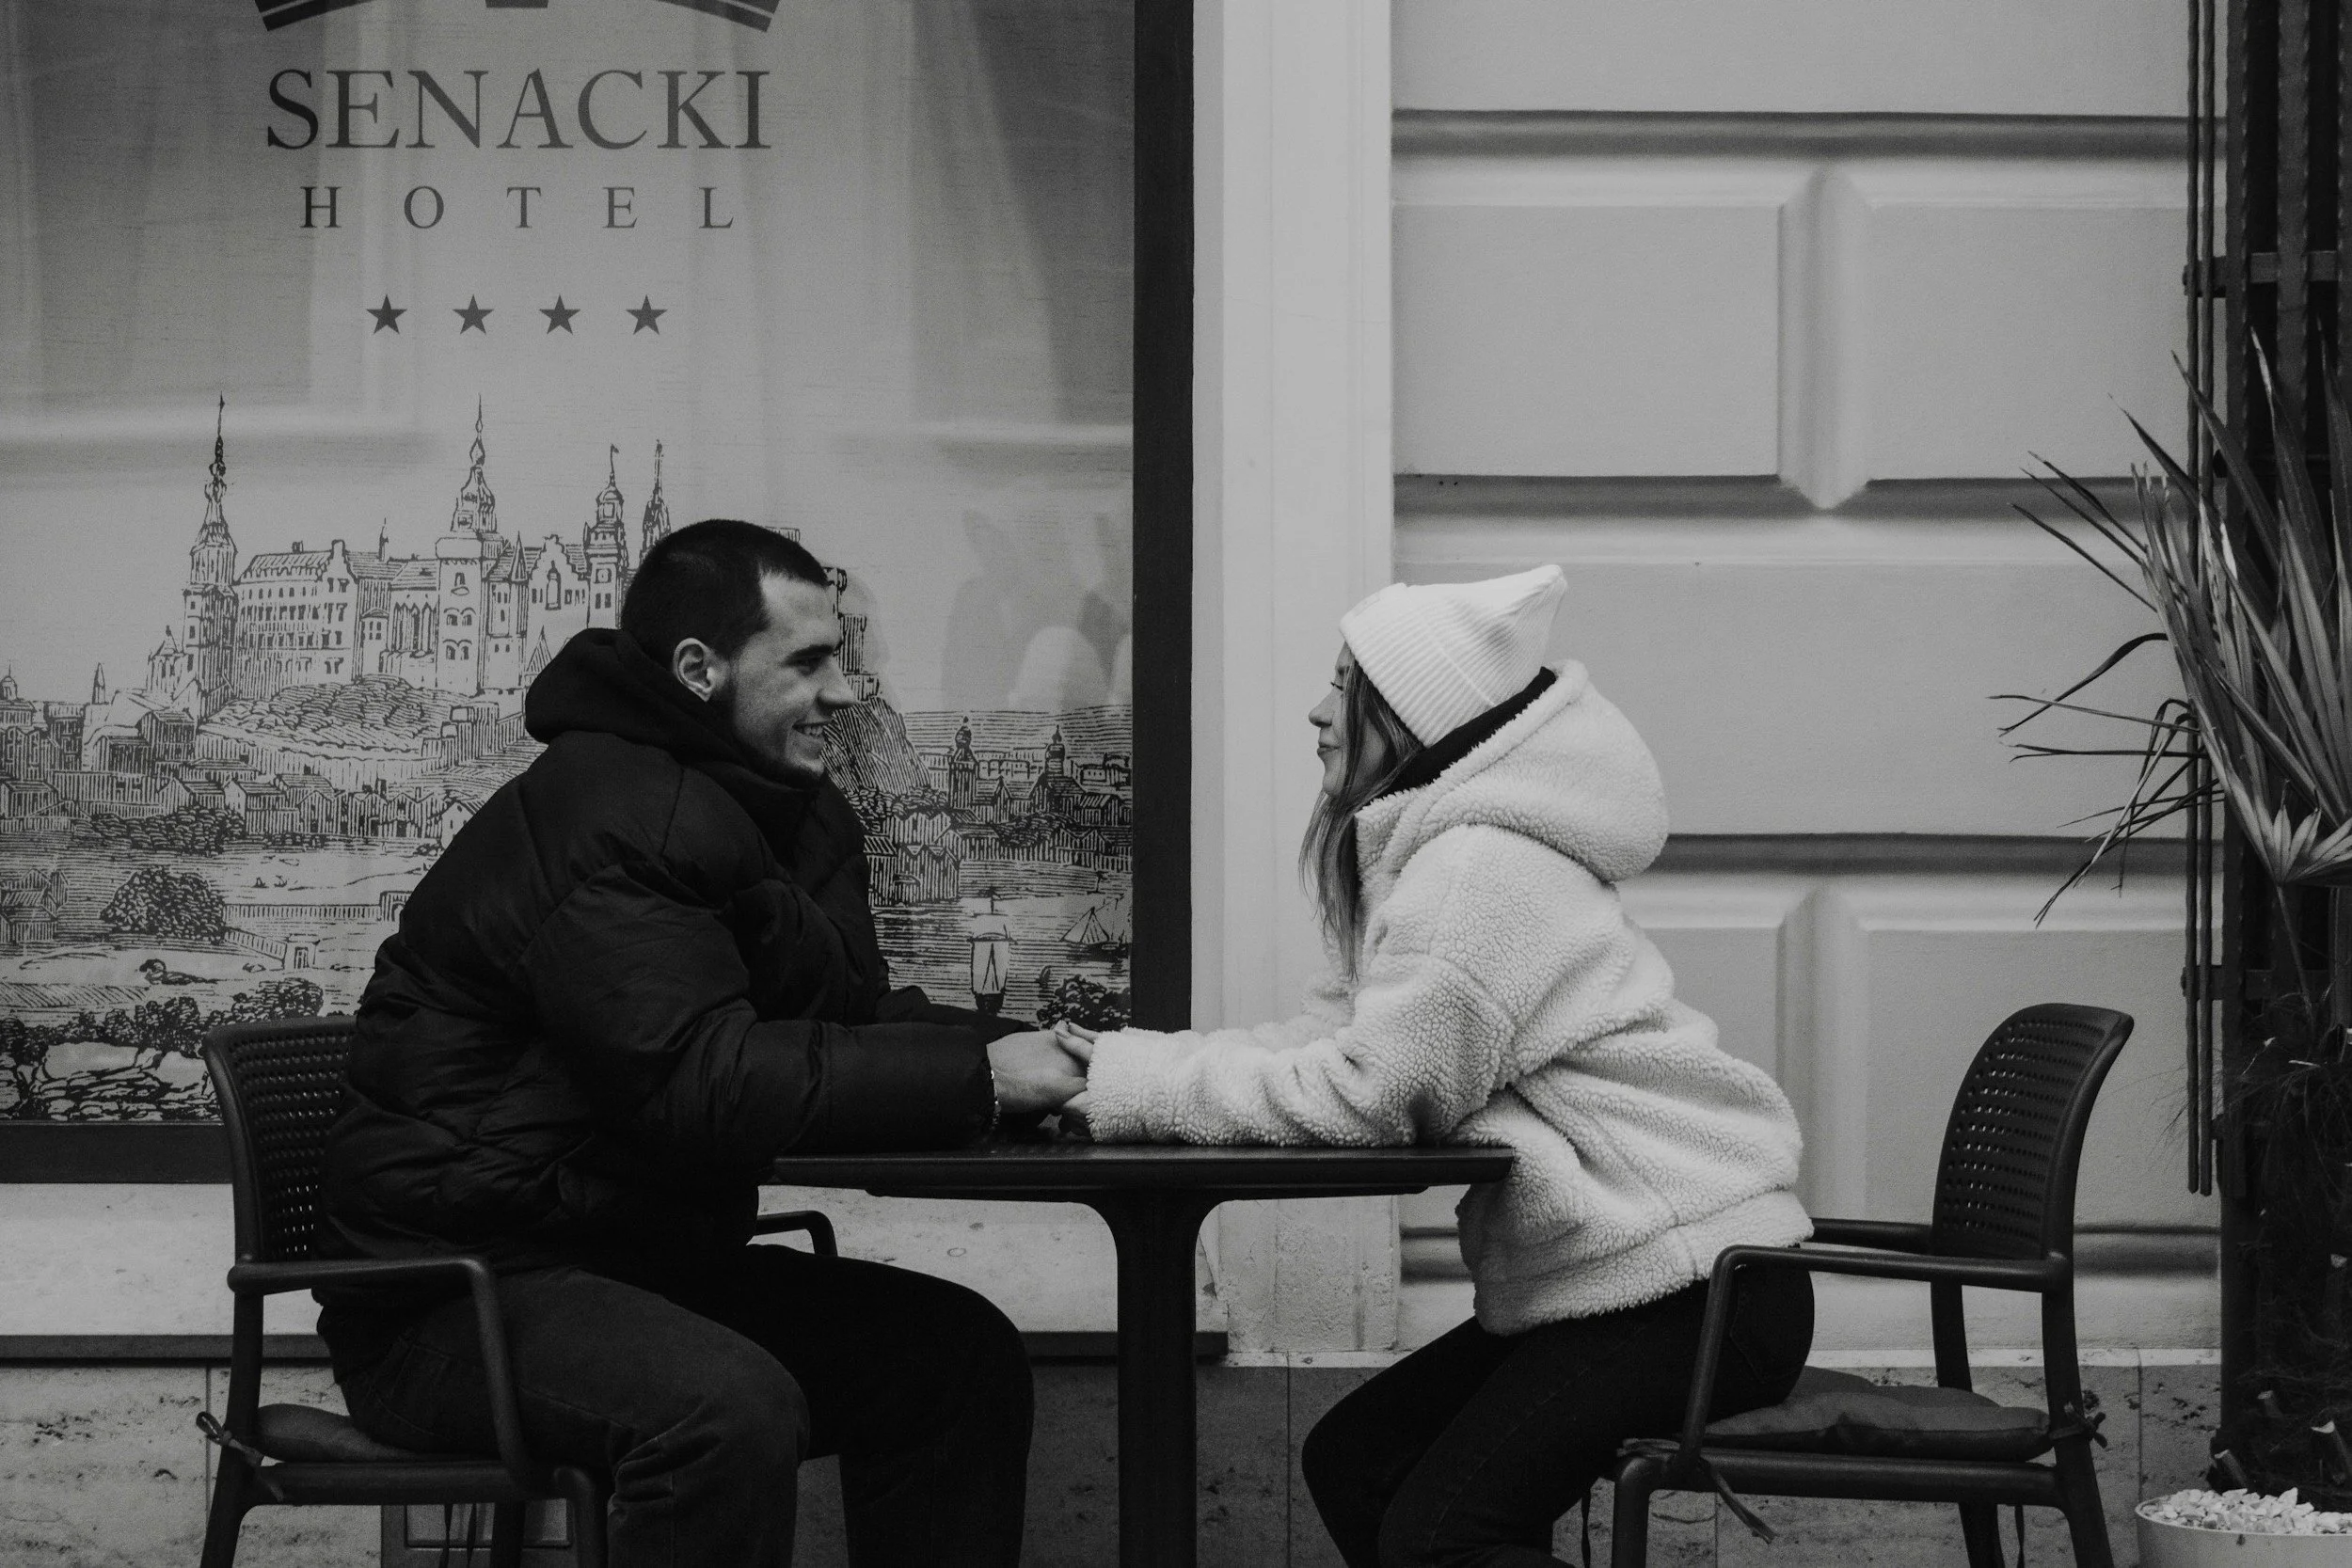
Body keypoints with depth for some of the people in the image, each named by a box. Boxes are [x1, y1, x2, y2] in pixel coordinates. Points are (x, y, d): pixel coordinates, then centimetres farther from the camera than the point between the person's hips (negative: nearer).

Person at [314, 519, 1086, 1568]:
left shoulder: (771, 809, 11)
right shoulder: (598, 819, -19)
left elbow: (847, 1011, 5)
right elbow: (704, 1084, -28)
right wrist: (974, 1079, -27)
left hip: (637, 1261, 10)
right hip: (450, 1300, -10)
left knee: (960, 1353, -1)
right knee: (731, 1406, -34)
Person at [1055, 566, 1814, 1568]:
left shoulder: (1479, 872, -17)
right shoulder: (1432, 856, 15)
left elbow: (1364, 1092, -19)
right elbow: (1329, 1034, 10)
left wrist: (1135, 1084, -13)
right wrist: (1128, 1060, -3)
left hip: (1696, 1287, -10)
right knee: (1352, 1464, 7)